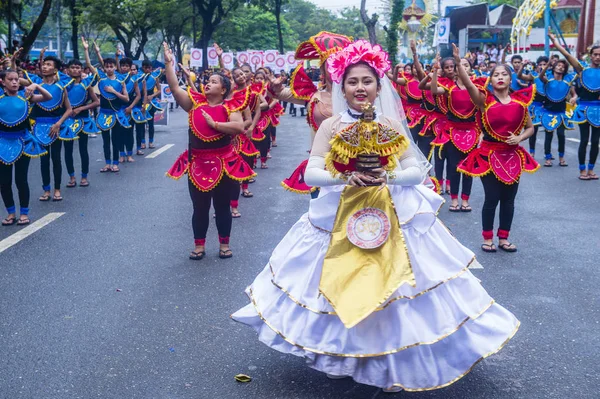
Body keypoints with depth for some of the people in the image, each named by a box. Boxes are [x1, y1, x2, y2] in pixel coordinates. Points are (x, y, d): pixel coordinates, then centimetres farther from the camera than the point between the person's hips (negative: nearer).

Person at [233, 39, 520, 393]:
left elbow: (418, 171, -4)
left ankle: (394, 363, 19)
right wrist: (346, 178, -24)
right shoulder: (331, 126, -3)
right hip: (340, 216, 0)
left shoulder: (391, 125, -1)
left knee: (393, 289, 2)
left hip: (394, 215, 0)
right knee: (341, 289, 6)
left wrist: (388, 176, -22)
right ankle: (342, 355, 27)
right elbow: (312, 173, -9)